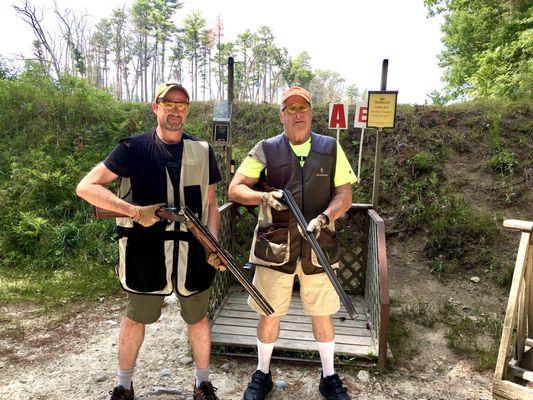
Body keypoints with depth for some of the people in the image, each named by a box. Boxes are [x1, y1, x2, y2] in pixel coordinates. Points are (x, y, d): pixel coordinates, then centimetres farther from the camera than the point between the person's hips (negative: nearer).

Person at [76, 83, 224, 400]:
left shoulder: (202, 151, 3)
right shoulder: (134, 148, -4)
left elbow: (210, 203, 7)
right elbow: (86, 187, -8)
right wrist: (134, 210, -19)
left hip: (193, 252, 2)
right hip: (146, 253, -1)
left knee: (198, 319, 15)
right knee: (136, 318, 16)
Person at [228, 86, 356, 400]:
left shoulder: (331, 149, 5)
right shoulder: (266, 150, 2)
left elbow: (344, 194, 2)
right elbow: (235, 189, 0)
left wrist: (324, 217, -17)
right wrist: (264, 196, -19)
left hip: (318, 247, 1)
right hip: (274, 247, -1)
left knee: (322, 313, 14)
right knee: (269, 313, 10)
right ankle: (262, 374, 35)